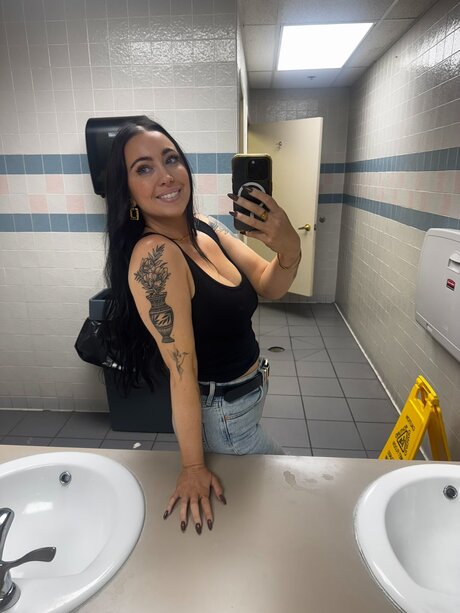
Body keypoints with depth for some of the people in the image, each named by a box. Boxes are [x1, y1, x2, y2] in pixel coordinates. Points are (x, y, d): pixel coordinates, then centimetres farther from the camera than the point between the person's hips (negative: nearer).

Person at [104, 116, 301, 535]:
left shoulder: (207, 229, -5)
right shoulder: (154, 254, -29)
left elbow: (269, 287, -5)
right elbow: (182, 370, -29)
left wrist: (289, 250, -27)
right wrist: (193, 467, -19)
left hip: (249, 392, 7)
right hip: (221, 414, -7)